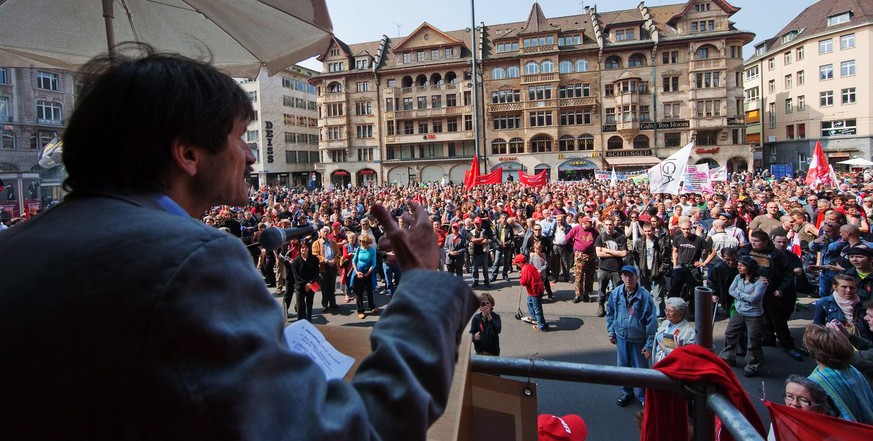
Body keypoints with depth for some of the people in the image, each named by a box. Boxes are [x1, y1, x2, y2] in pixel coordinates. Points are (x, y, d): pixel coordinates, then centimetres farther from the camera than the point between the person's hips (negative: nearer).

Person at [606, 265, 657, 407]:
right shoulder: (616, 293, -6)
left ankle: (644, 397, 28)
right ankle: (627, 392, 39)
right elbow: (610, 313, 9)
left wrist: (649, 344, -13)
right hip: (621, 337, 4)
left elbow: (652, 321, -14)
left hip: (638, 339, -4)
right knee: (623, 366, 17)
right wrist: (611, 332, 7)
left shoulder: (644, 296, -18)